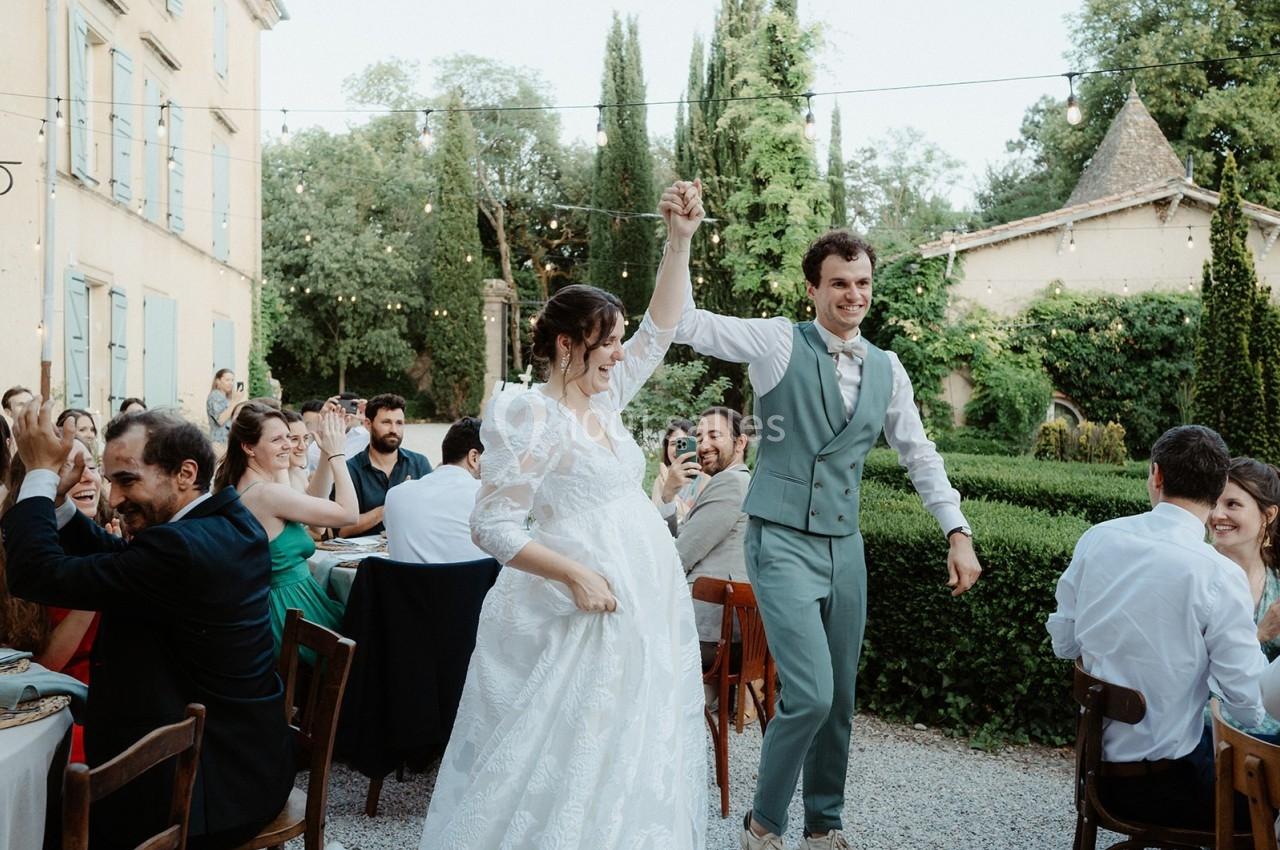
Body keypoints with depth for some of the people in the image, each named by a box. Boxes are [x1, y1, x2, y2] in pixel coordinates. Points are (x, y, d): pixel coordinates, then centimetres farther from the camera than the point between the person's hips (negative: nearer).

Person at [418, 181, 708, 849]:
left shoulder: (602, 398, 9)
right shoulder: (532, 417, -13)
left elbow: (660, 329, 11)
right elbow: (492, 527, -16)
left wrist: (680, 240, 1)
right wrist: (575, 573, -24)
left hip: (642, 611, 8)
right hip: (579, 617, -8)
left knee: (627, 760, 16)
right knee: (568, 765, 1)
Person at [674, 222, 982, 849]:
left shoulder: (886, 370, 8)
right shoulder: (778, 341, -6)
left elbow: (920, 457, 15)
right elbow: (686, 324, -15)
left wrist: (958, 532, 6)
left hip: (844, 545, 6)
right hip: (782, 542, -5)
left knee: (839, 698, 13)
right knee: (810, 695, -13)